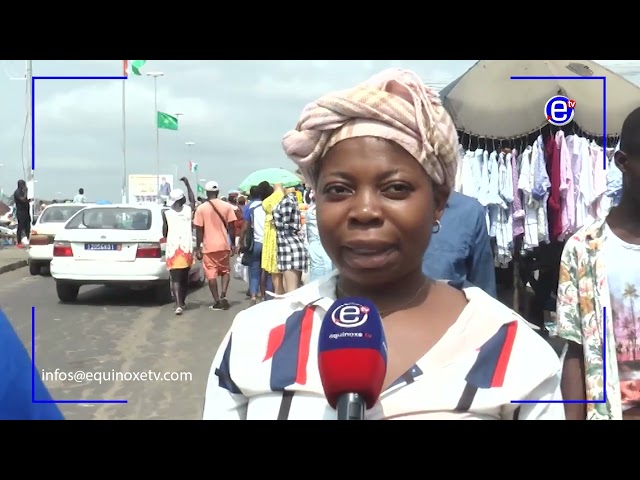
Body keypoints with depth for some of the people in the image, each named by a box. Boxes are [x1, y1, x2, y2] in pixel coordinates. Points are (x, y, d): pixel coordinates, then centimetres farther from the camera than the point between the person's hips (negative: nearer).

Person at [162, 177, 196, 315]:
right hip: (187, 249, 2)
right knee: (184, 277, 17)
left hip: (173, 249, -2)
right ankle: (182, 302, 31)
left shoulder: (166, 213, -2)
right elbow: (193, 200, 23)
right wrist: (187, 184, 29)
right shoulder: (189, 210, 1)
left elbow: (164, 233, 4)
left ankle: (178, 304, -20)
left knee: (175, 279, -5)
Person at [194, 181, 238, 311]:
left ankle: (217, 302, 4)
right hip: (223, 245, 2)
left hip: (208, 246, -2)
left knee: (211, 274, 5)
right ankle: (223, 295, -2)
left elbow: (199, 231, -3)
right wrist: (233, 244, 9)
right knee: (225, 271, 16)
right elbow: (231, 227, 0)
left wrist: (198, 248, 3)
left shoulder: (201, 208, -4)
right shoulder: (227, 206, 0)